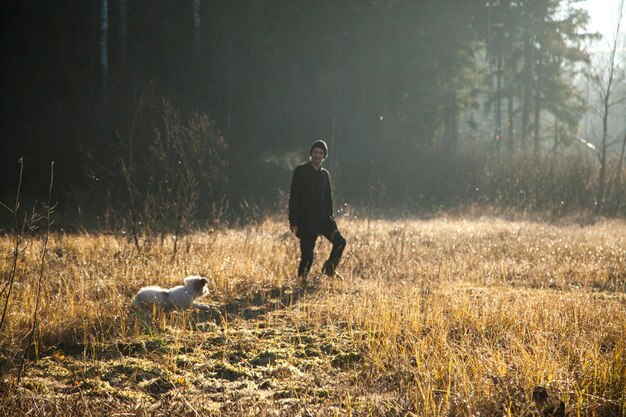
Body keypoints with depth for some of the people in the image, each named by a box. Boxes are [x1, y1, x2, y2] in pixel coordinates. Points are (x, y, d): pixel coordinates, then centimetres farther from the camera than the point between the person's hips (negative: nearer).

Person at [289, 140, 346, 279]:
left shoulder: (325, 174, 12)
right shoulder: (301, 171, -4)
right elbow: (293, 197, -8)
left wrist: (330, 218, 14)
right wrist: (293, 221, -14)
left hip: (323, 218, 5)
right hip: (306, 220, -5)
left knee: (340, 242, -14)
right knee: (307, 255, -5)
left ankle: (329, 268, 7)